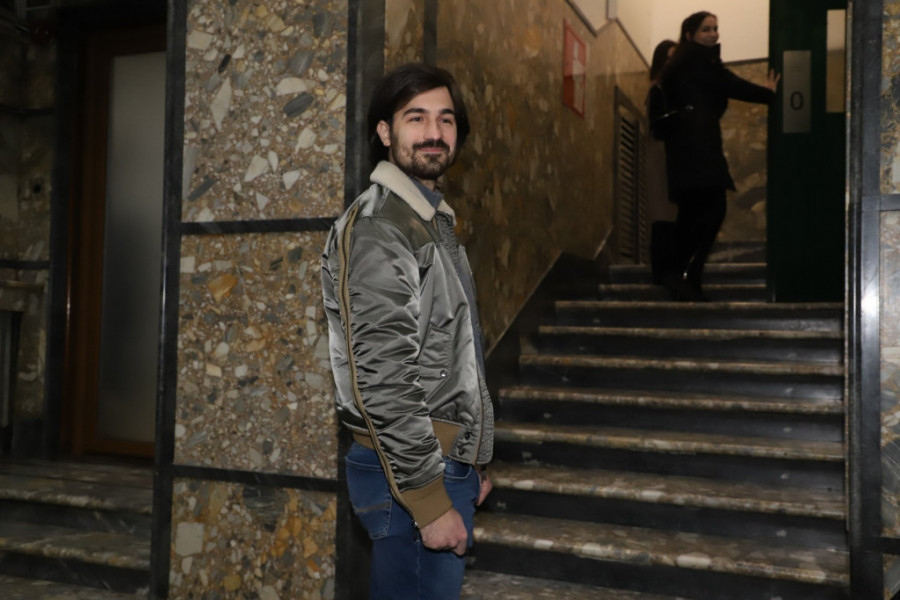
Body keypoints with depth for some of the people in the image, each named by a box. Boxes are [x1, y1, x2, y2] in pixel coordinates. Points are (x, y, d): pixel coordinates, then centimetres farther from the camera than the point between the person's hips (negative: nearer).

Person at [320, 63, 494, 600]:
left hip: (447, 461, 10)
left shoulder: (436, 222, 15)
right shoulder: (375, 231, -16)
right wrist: (431, 501, -21)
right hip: (410, 474, -10)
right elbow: (383, 382, -22)